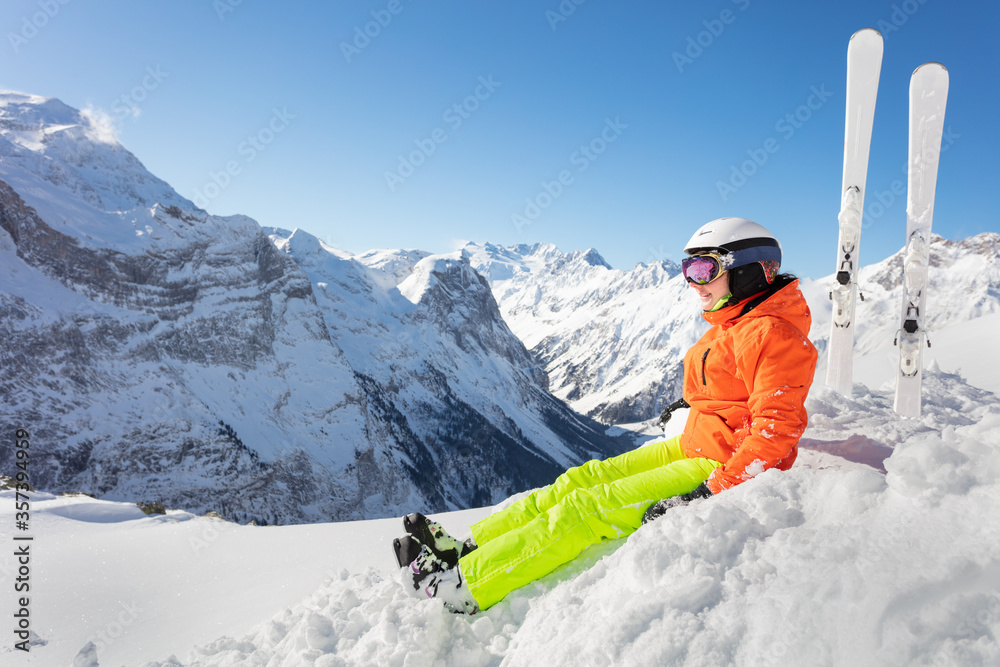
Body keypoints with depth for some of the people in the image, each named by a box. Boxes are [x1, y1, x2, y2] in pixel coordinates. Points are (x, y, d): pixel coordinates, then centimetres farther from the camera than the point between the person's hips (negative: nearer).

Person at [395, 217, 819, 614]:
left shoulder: (770, 334, -18)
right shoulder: (732, 326, 13)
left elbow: (778, 426, -25)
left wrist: (713, 491, -29)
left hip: (726, 469, -9)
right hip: (693, 449, 9)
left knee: (588, 507, -17)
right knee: (582, 478, 0)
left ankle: (461, 588, -13)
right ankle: (467, 548, 3)